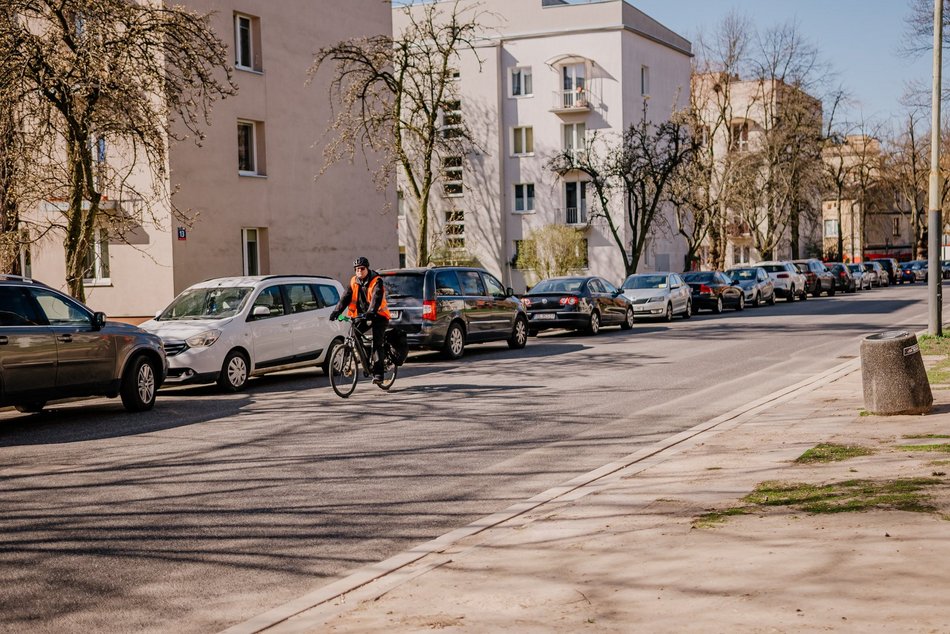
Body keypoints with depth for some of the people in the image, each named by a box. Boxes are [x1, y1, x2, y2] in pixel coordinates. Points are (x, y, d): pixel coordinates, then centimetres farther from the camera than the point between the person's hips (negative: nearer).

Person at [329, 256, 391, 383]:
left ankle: (378, 373, -17)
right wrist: (336, 311, -20)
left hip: (378, 316, -5)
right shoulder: (354, 282, 4)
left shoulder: (376, 281, -12)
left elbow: (376, 298, -27)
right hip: (361, 315, 6)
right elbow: (346, 297, -5)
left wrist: (370, 312, -44)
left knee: (377, 344, -15)